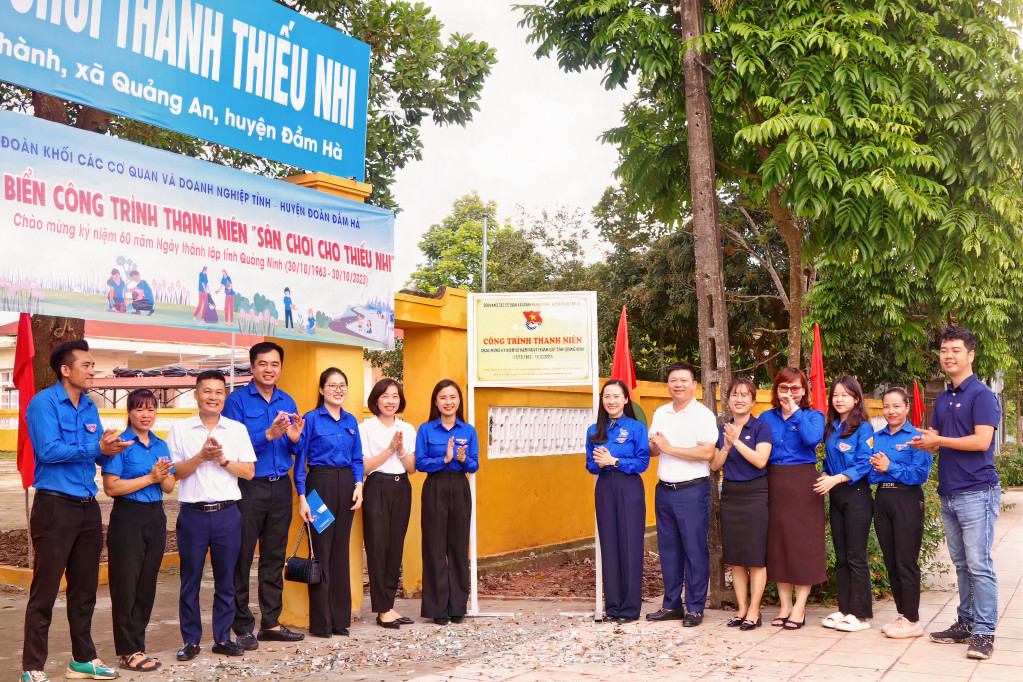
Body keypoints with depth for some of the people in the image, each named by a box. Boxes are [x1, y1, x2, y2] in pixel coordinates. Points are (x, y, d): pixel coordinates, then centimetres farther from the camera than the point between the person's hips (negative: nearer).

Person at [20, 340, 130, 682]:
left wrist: (108, 449, -10)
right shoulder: (44, 402, -8)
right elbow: (48, 450, -19)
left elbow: (99, 453, 12)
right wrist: (95, 448, -18)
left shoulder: (89, 407, 13)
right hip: (55, 505, -7)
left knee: (84, 589, 14)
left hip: (88, 507, 7)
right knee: (45, 591, -1)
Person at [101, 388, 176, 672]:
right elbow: (111, 487, -15)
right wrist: (149, 478, -15)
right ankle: (128, 652, 8)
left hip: (155, 518, 6)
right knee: (126, 587, 0)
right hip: (127, 519, -6)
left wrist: (163, 477, -10)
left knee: (147, 585, 10)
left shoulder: (161, 445, 11)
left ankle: (137, 646, 20)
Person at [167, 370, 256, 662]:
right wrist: (201, 456, -15)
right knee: (190, 579, 4)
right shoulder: (180, 429, 5)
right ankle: (191, 640, 15)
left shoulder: (237, 429, 8)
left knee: (226, 579, 7)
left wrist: (223, 460, -10)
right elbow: (174, 472, -1)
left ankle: (223, 638, 17)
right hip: (193, 514, -1)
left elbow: (249, 472, 4)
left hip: (227, 513, 1)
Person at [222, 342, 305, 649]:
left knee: (275, 556, 11)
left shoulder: (287, 402, 13)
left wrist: (294, 439, -8)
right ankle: (242, 627, 9)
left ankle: (271, 623, 20)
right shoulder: (237, 400, -3)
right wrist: (268, 434, -22)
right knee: (242, 557, 0)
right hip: (249, 486, -5)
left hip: (280, 486, 5)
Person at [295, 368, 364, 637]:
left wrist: (358, 485, -1)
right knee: (321, 551, -2)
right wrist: (302, 497, -11)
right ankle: (320, 622, 6)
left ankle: (340, 617, 17)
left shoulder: (351, 421, 12)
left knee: (341, 550, 10)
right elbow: (300, 460, -5)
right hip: (320, 483, -5)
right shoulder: (311, 419, -3)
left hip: (346, 484, 5)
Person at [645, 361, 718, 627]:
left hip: (692, 490, -6)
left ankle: (695, 608, 8)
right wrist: (654, 444, -4)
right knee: (668, 547, 10)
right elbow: (652, 450, 20)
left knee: (695, 549, -1)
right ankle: (672, 605, 20)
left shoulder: (703, 415, -6)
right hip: (664, 489, 6)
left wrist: (669, 448, -15)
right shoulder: (660, 413, 14)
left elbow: (706, 453, -17)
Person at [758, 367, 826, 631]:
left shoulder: (813, 416, 6)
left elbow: (812, 438, -16)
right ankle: (784, 605, 14)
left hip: (803, 484, -3)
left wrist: (794, 411, -10)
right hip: (774, 486, 3)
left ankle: (799, 606, 6)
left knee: (803, 542, -2)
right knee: (777, 542, 4)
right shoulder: (766, 418, 12)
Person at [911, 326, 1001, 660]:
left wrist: (938, 440, -11)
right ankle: (966, 623, 20)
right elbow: (936, 442, 20)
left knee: (979, 565, -6)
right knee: (961, 564, 13)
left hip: (976, 491, -8)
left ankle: (983, 632, 0)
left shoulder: (981, 394, -8)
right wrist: (924, 442, -3)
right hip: (949, 493, 8)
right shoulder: (942, 400, 16)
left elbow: (981, 441, -17)